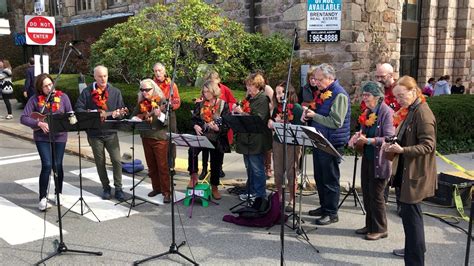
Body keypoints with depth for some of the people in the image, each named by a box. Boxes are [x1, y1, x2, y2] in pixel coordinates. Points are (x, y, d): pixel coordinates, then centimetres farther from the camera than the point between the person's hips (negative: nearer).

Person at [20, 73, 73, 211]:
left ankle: (58, 193, 28)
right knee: (47, 165, -11)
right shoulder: (35, 99, -4)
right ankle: (43, 198, 0)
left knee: (57, 165, 7)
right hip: (42, 137, -1)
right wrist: (39, 123, -21)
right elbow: (23, 118, -8)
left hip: (59, 136, 1)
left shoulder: (62, 97, 0)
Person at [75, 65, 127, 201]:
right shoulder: (87, 92, -1)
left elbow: (121, 110, 1)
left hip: (111, 132, 0)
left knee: (116, 160, -4)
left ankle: (118, 188, 7)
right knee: (100, 162, 9)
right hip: (94, 133, 0)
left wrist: (117, 114, -22)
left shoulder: (115, 92, 2)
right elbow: (78, 109, -3)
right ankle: (106, 187, 22)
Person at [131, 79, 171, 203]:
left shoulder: (161, 101, -8)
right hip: (146, 137, 6)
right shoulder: (141, 103, 8)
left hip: (160, 138, -5)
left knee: (162, 166, -5)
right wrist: (144, 115, -8)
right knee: (151, 165, 12)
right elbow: (133, 117, 9)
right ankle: (156, 188, 24)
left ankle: (166, 191, 0)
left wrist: (160, 115, -33)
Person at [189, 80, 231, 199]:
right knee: (192, 150, -26)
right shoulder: (201, 104, 7)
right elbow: (194, 118, 12)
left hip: (217, 139, -2)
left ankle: (214, 187, 25)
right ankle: (194, 176, -6)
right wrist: (195, 126, -9)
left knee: (216, 163, 6)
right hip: (202, 135, 2)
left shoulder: (223, 104, -6)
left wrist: (217, 128, -29)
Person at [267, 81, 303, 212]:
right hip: (278, 142, 6)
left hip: (292, 143, -5)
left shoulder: (297, 108, -8)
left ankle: (292, 200, 11)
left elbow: (299, 127, -14)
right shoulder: (277, 109, 11)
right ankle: (279, 197, 24)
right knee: (278, 172, 10)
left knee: (291, 173, 1)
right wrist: (272, 123, -8)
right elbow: (271, 125, 14)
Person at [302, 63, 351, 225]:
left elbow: (336, 122, -23)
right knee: (319, 177, 17)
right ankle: (324, 207, 30)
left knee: (330, 180, 0)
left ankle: (331, 213, 11)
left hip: (332, 143, -9)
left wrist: (314, 116, -19)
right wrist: (309, 114, 3)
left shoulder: (339, 95, -15)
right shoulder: (322, 93, 13)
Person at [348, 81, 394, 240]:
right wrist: (358, 137, -2)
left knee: (376, 195, 0)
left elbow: (389, 138, -20)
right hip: (367, 158, 8)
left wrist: (368, 141, -29)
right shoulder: (368, 112, 10)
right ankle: (370, 225, 27)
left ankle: (380, 229, 15)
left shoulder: (387, 112, -14)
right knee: (366, 193, 13)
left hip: (379, 160, -8)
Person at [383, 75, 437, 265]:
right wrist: (393, 144, 3)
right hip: (406, 169, 10)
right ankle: (415, 248, 37)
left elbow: (428, 146, -21)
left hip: (415, 173, -10)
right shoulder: (408, 112, 12)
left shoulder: (422, 113, -17)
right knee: (410, 212, 20)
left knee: (411, 214, -8)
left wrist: (402, 149, -30)